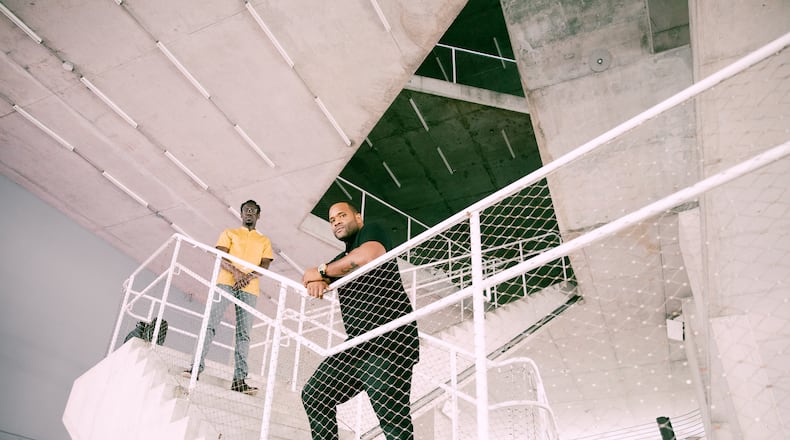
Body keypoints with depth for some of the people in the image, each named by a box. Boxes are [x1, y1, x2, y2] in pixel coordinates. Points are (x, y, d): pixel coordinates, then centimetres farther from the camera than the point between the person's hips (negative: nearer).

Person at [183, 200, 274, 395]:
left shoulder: (264, 241, 21)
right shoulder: (229, 233, 18)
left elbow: (265, 266, 7)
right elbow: (220, 258, 3)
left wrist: (248, 277, -13)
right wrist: (236, 272, -16)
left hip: (249, 288, 1)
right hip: (226, 282, -1)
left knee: (244, 333, -5)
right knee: (210, 323, -12)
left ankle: (239, 379, -9)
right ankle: (197, 366, -11)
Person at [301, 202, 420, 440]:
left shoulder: (372, 231, 4)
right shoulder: (340, 260, 27)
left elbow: (367, 256, -18)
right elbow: (311, 278, 22)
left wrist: (321, 270, -5)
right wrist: (315, 282, -5)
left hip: (389, 340, -9)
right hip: (357, 344, 9)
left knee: (391, 416, -16)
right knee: (314, 394, 5)